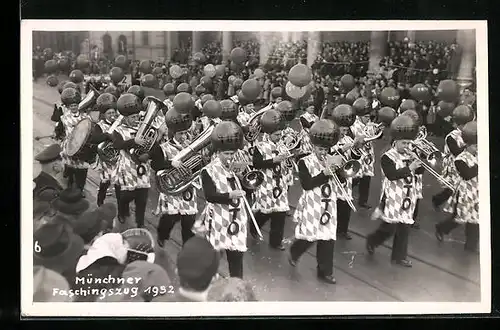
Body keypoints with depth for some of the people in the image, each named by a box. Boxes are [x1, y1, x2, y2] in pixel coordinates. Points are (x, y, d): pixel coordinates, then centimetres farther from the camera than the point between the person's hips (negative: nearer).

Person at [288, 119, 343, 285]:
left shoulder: (331, 160, 8)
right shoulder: (305, 162, -6)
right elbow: (306, 184, -18)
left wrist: (338, 165, -16)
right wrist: (325, 173, -24)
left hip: (328, 206, 4)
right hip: (311, 207, -4)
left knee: (328, 239, 4)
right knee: (308, 237, 1)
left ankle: (325, 271, 16)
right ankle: (294, 253, 33)